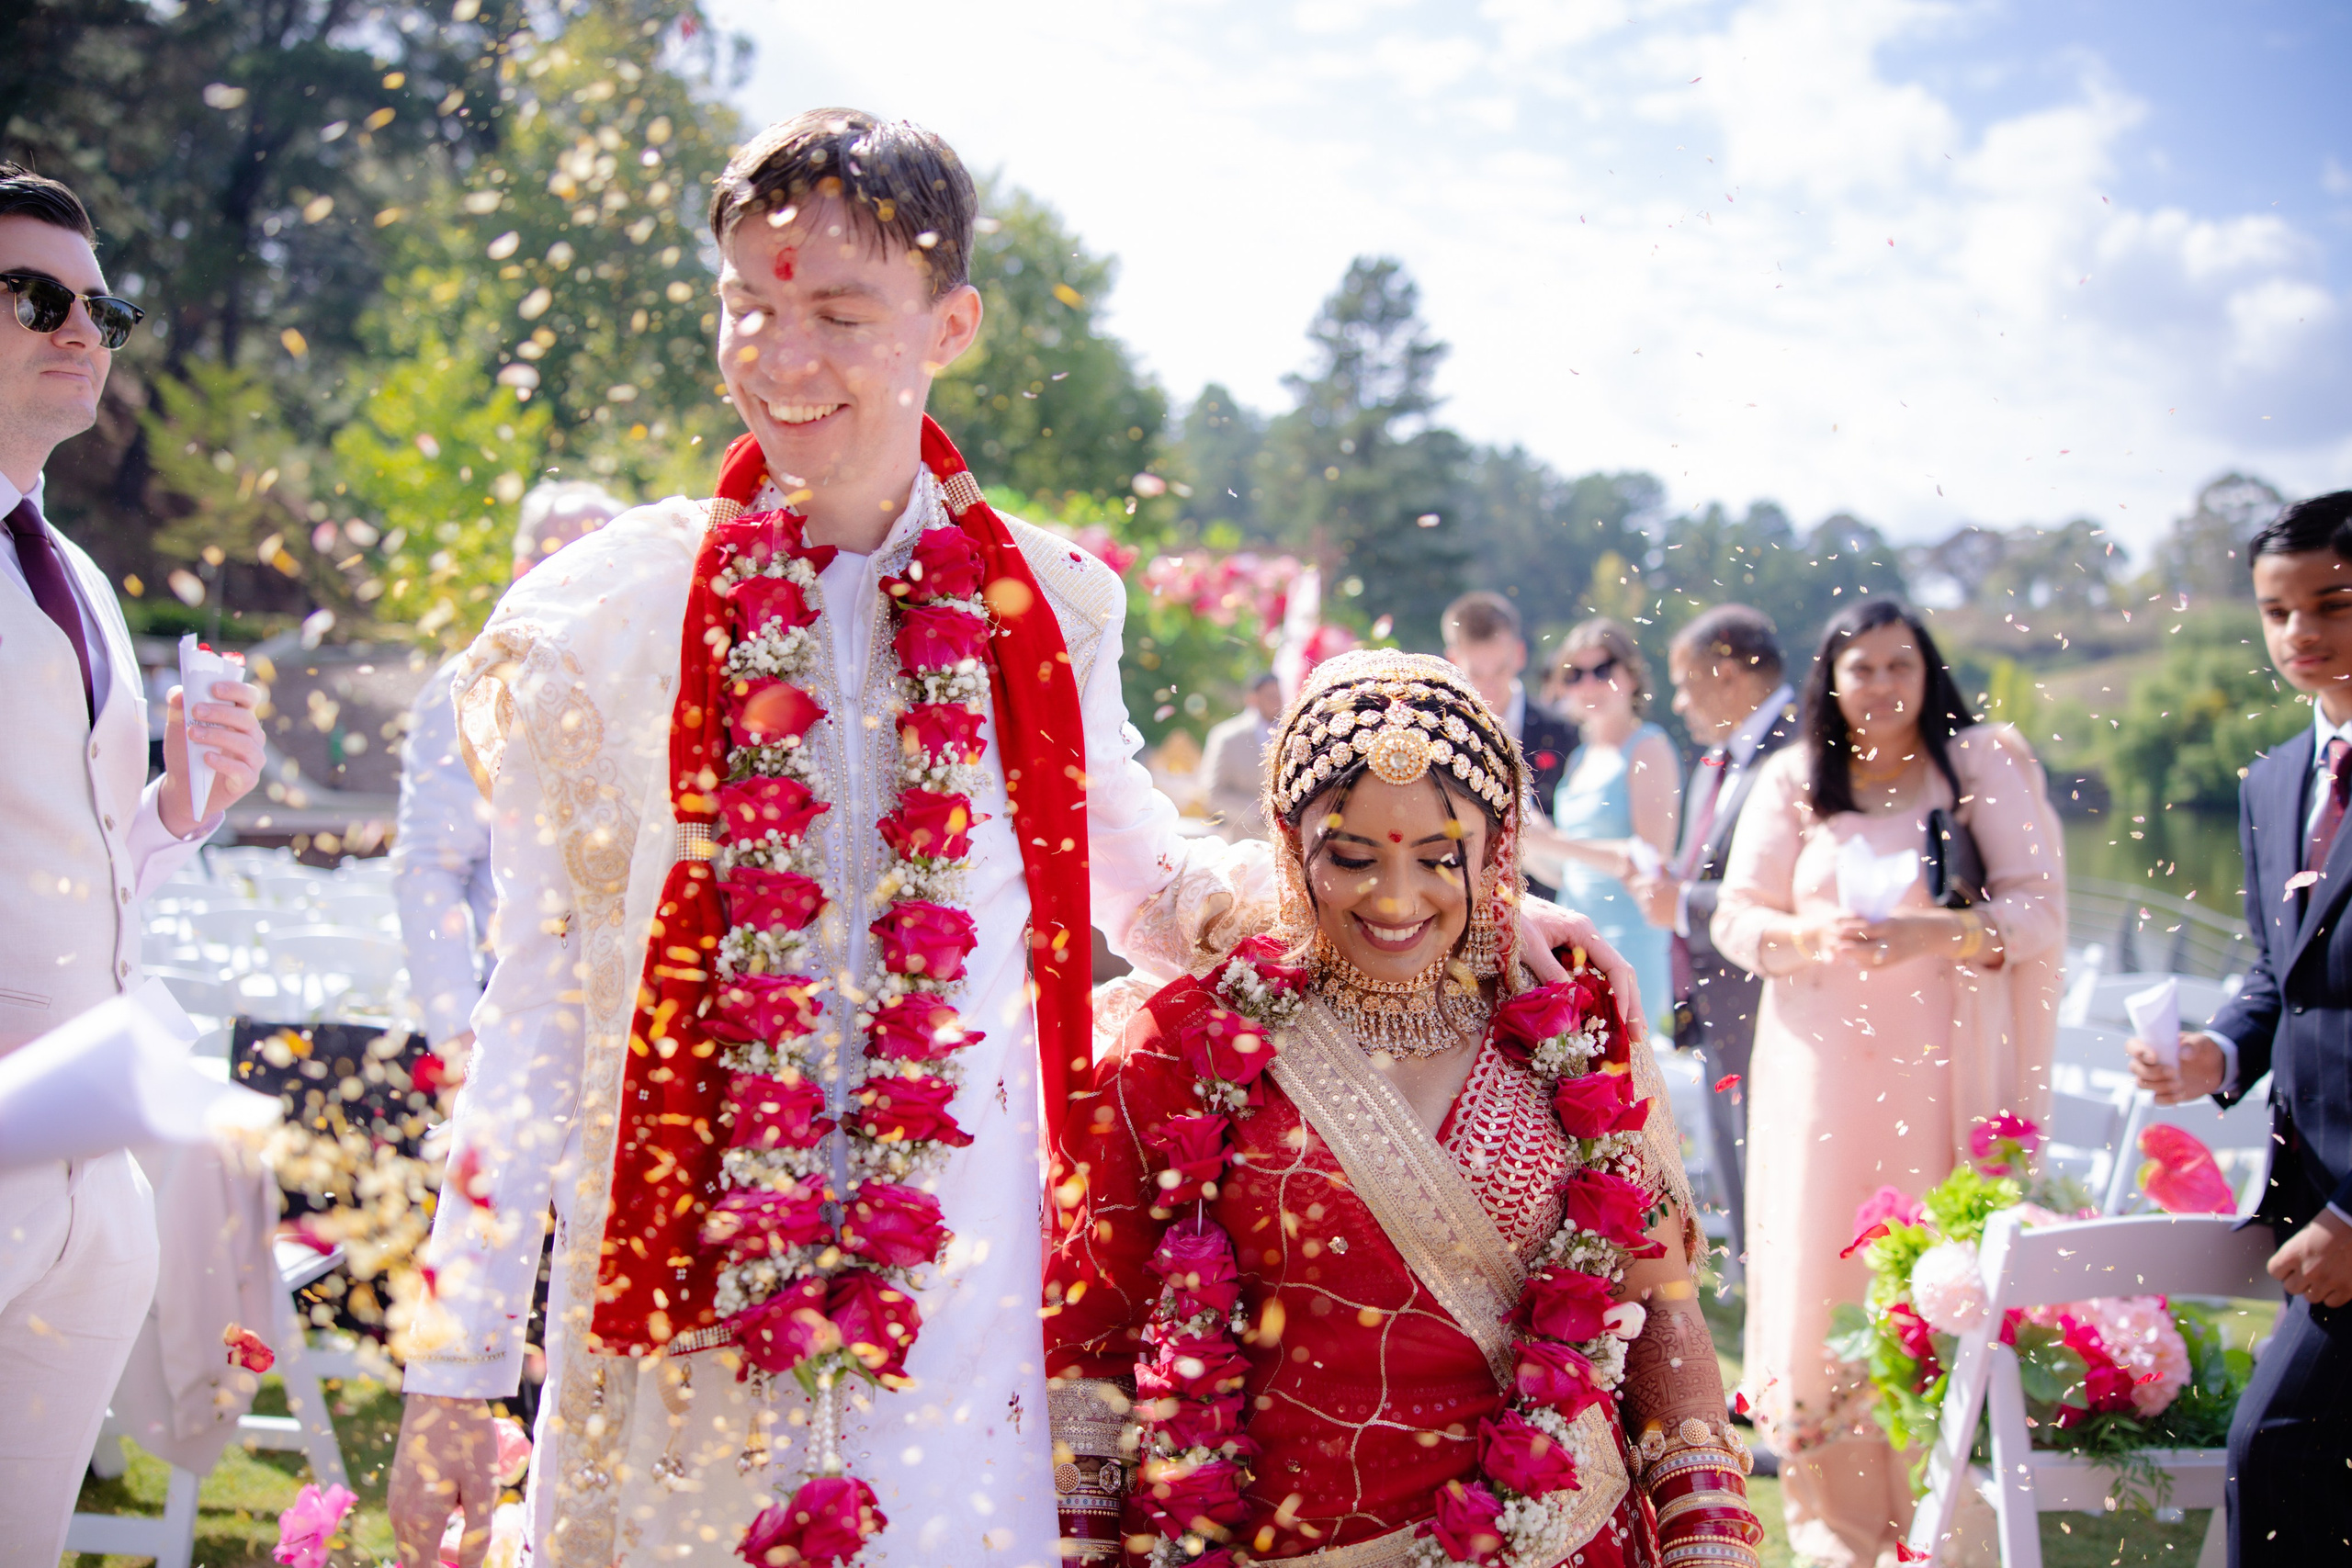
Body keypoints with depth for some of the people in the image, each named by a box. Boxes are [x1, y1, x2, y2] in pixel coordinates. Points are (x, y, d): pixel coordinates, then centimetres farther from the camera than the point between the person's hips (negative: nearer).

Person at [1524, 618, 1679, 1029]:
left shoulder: (1648, 747, -5)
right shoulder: (1581, 756, 17)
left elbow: (1652, 857, -16)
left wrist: (1553, 841, -20)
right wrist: (1525, 838, 2)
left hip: (1628, 943, -7)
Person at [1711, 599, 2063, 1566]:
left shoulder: (1983, 765, 3)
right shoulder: (1794, 780, 8)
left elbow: (2040, 909, -4)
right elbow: (1738, 917, 7)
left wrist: (1929, 933, -20)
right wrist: (1812, 938, -14)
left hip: (1942, 1067, -1)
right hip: (1821, 1065, 1)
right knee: (1818, 1279, -1)